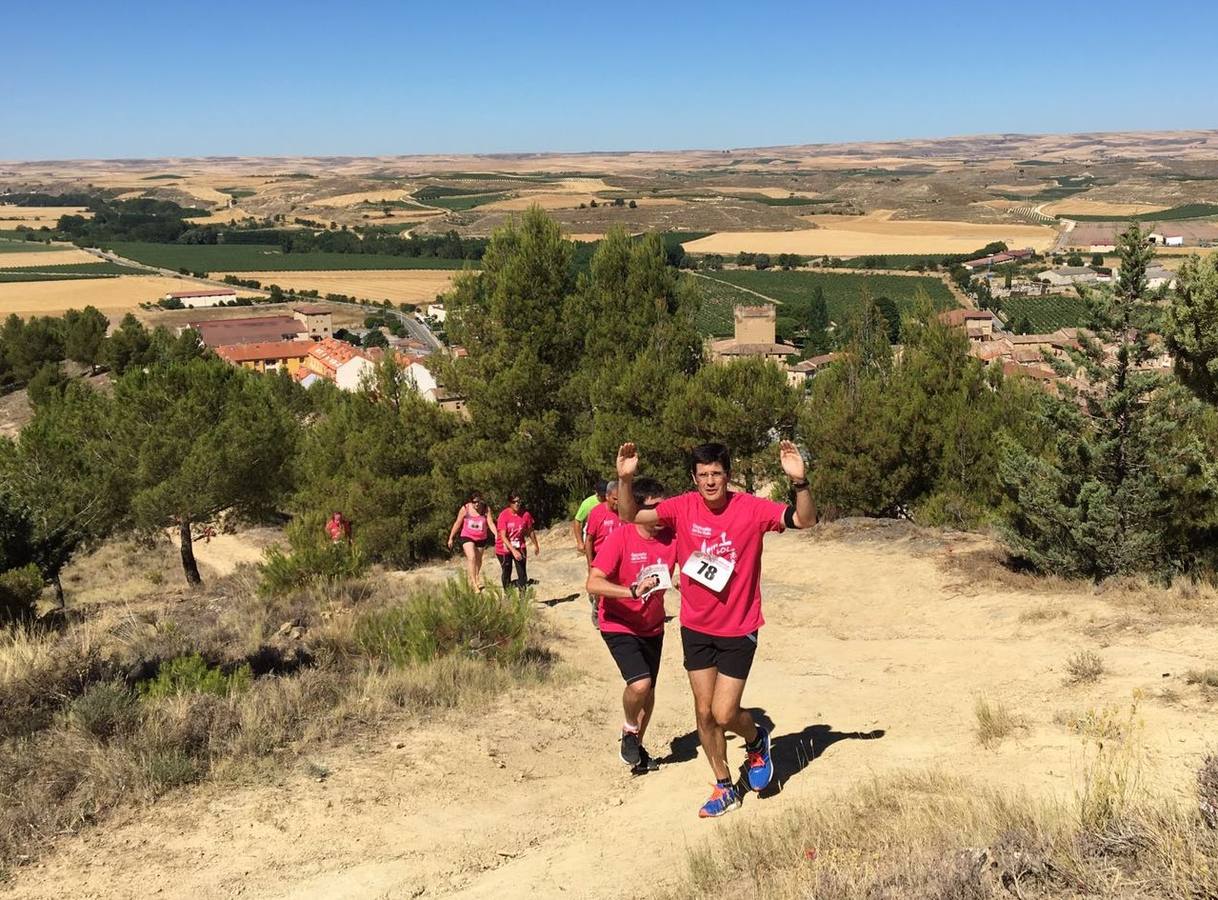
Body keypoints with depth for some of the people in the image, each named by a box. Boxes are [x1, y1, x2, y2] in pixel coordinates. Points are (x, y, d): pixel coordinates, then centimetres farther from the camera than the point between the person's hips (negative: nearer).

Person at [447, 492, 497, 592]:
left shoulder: (486, 509, -8)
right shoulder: (465, 508, -10)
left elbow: (490, 523, -13)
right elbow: (457, 523, -2)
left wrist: (496, 535, -30)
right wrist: (451, 538, 1)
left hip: (481, 538, 2)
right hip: (467, 537, -2)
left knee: (478, 560, 16)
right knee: (471, 557, -21)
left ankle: (477, 580, 36)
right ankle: (474, 583, -21)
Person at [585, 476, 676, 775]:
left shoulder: (671, 537, -11)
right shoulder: (619, 538, -24)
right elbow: (593, 584, -29)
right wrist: (633, 591, -43)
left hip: (652, 626, 5)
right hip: (619, 625, -5)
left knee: (649, 689, 15)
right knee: (639, 684, -22)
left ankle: (637, 745, 39)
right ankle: (629, 732, 8)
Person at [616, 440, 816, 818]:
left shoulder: (751, 508, -14)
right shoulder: (683, 508, -7)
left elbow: (805, 520, -19)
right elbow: (631, 516, -8)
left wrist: (799, 481, -37)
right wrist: (626, 479, -25)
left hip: (739, 630, -3)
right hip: (696, 628, 3)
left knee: (724, 715, -6)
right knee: (704, 712, 11)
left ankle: (757, 740, 31)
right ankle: (725, 788, 30)